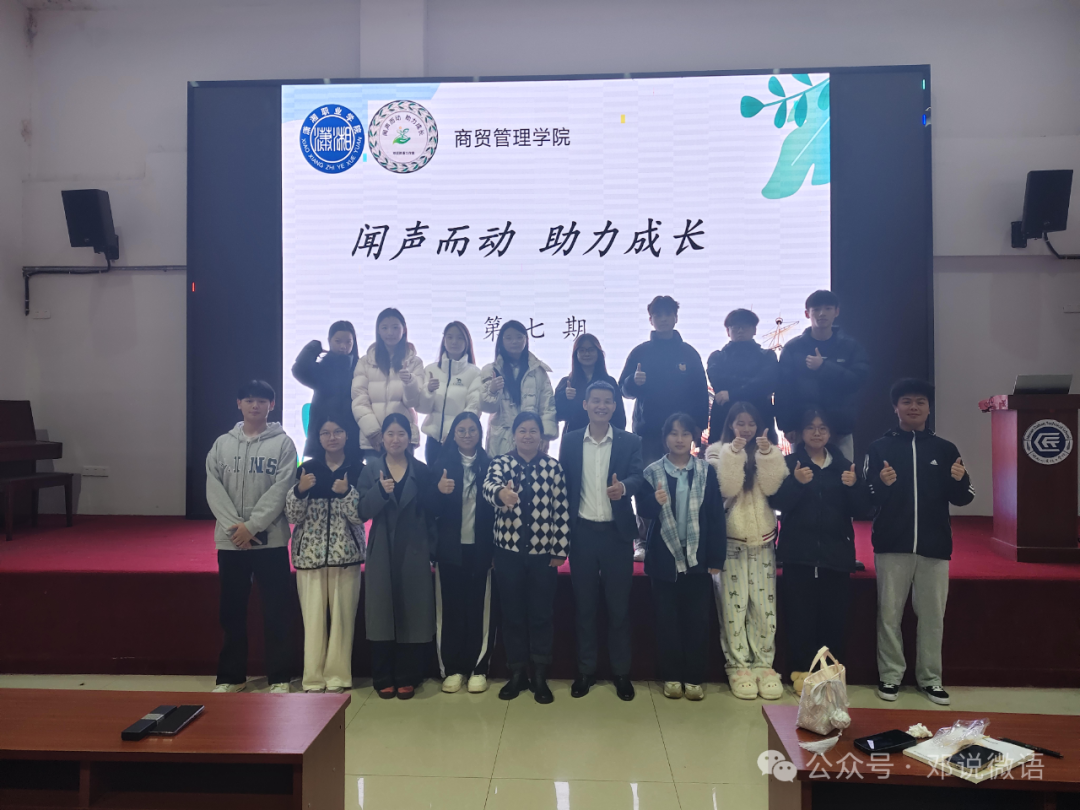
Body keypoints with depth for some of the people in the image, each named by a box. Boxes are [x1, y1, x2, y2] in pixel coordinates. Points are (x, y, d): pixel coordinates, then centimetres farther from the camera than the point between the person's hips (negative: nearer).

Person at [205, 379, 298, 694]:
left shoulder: (283, 443, -1)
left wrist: (252, 526, -16)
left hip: (271, 540, -3)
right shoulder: (222, 444, 8)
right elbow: (214, 490, 0)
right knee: (231, 612, 12)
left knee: (275, 612, 3)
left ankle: (279, 678, 13)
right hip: (230, 541, 3)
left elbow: (280, 490, -9)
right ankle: (231, 676, 24)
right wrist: (234, 527, -12)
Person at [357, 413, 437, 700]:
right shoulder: (371, 470, 4)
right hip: (382, 553, 0)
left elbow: (430, 511, 4)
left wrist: (433, 547, -5)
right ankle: (383, 679, 13)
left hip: (414, 552, 0)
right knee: (382, 614, 2)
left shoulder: (422, 471, 5)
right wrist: (380, 491, -21)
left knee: (411, 614, 3)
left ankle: (406, 678, 14)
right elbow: (363, 512, -5)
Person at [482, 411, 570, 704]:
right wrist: (501, 492, -45)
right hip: (509, 550, 0)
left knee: (542, 614, 6)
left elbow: (562, 510, 1)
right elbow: (489, 485, -22)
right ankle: (516, 674, 22)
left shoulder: (554, 467, 2)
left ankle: (540, 676, 19)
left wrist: (561, 549, -3)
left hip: (543, 551, 0)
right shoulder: (500, 462, 1)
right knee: (512, 613, 9)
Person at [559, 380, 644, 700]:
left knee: (619, 605, 7)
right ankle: (585, 670, 23)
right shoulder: (570, 441, 4)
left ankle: (621, 672, 21)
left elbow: (638, 476, -13)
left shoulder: (630, 441, 1)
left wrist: (623, 487, -37)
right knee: (584, 604, 10)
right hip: (582, 532, 1)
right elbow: (563, 484, 4)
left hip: (617, 533, -1)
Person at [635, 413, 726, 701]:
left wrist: (717, 558, -6)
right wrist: (655, 501, -29)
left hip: (697, 557, 0)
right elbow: (643, 509, -6)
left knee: (696, 620, 6)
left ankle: (694, 678, 19)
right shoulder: (652, 472, 0)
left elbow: (716, 516, -3)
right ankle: (672, 676, 20)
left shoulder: (706, 471, -1)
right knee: (666, 619, 7)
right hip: (664, 557, 0)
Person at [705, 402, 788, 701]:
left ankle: (764, 664, 13)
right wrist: (734, 452, -19)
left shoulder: (770, 452, 9)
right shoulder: (717, 451, 1)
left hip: (762, 540, 3)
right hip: (730, 540, -2)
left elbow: (771, 487, -6)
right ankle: (738, 666, 6)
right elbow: (726, 488, -13)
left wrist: (767, 454, -16)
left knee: (764, 604, 3)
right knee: (734, 605, -3)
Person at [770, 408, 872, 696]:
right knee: (800, 616, -3)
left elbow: (862, 512, 5)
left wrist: (855, 486, -13)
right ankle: (801, 671, 10)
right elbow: (777, 503, -9)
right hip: (799, 554, -2)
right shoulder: (789, 464, 2)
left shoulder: (844, 465, 10)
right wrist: (796, 483, -25)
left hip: (836, 553, 2)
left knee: (835, 618, 2)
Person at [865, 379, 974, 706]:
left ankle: (930, 678, 18)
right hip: (891, 545, -2)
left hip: (935, 546, 2)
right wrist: (881, 484, -22)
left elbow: (963, 498, 8)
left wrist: (960, 480, -13)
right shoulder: (880, 447, 3)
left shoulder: (945, 449, 8)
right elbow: (863, 497, -2)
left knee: (932, 614, 7)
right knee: (889, 613, 2)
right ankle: (890, 675, 13)